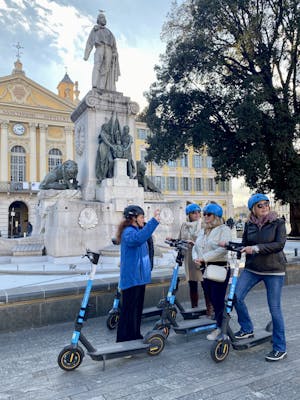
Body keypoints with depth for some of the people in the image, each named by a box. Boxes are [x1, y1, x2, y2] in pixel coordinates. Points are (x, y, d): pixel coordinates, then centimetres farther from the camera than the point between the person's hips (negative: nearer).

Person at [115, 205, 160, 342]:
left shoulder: (137, 230, 15)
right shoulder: (128, 232, -18)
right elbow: (138, 238, -41)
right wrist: (154, 221, -43)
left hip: (139, 277, 10)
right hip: (131, 278, -10)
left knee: (138, 308, 18)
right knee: (129, 309, -5)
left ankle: (135, 336, 30)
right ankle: (124, 339, 5)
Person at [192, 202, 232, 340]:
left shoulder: (224, 229, -8)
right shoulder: (203, 230, 17)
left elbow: (223, 249, -21)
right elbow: (196, 246, 14)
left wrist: (204, 258, -21)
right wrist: (196, 258, -7)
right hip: (205, 269, 7)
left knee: (218, 299, -2)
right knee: (211, 298, 12)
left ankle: (219, 327, 13)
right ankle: (219, 322, 27)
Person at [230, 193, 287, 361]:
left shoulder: (278, 222, -5)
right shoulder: (249, 225, 4)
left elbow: (280, 244, -17)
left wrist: (256, 248, -24)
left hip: (274, 271, -4)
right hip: (252, 269, 4)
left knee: (275, 308, 0)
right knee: (236, 297, -6)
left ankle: (280, 348, 17)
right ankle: (247, 329, 19)